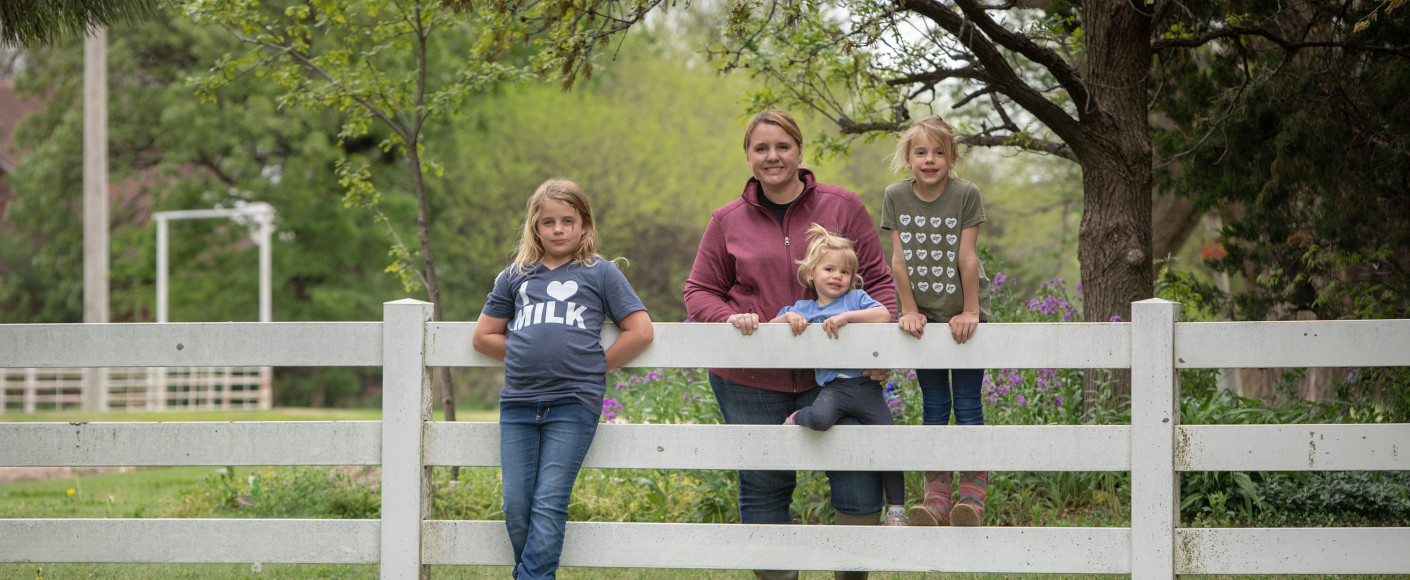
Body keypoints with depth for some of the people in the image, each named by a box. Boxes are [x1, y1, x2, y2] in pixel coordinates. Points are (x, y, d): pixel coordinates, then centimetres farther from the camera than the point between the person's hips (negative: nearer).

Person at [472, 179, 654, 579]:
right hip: (518, 402, 3)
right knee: (516, 505, -1)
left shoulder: (600, 273, 9)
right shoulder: (516, 277, 16)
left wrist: (593, 365, 4)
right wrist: (530, 357, 12)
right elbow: (484, 336, 22)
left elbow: (641, 331, 5)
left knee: (549, 504, -9)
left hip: (573, 402, -3)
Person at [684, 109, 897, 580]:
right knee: (764, 486, 6)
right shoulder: (728, 221, 6)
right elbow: (700, 291, 11)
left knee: (858, 468, -12)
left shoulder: (843, 207, 4)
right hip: (750, 381, 1)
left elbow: (876, 279, 6)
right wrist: (730, 317, -11)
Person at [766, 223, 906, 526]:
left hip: (866, 386, 1)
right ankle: (797, 419, 0)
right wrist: (788, 317, -2)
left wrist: (847, 316, -18)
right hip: (833, 386, -1)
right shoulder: (803, 308, 16)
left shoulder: (856, 299, 9)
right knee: (820, 418, -36)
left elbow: (884, 315, -9)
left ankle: (895, 509, 6)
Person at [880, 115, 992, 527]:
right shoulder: (896, 196, -4)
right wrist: (910, 311, -5)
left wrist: (970, 312, -12)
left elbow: (967, 258, -12)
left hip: (963, 312, -2)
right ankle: (937, 493, 6)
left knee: (967, 403, -3)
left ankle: (973, 492, 0)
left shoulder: (966, 194, -11)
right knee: (934, 404, 5)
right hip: (923, 315, 2)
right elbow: (899, 260, -3)